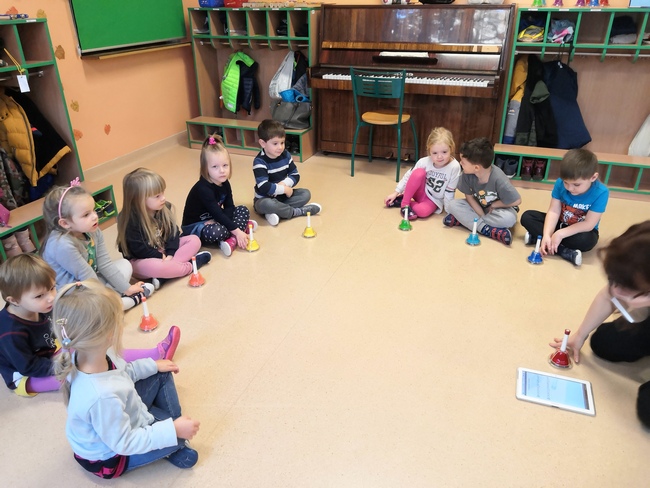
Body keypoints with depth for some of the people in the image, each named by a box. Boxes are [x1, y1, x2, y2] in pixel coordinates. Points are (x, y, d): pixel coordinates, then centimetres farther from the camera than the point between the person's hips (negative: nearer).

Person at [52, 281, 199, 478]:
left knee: (161, 375, 9)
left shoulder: (86, 354, -21)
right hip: (110, 457, -8)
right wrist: (172, 431, -26)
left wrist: (153, 365, 5)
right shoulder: (102, 396, -46)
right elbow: (124, 443, -30)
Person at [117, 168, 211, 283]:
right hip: (141, 260, -7)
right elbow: (139, 249, -21)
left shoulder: (163, 209, -5)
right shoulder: (130, 220, -22)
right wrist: (162, 257, -19)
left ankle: (163, 276, -23)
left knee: (194, 240, -6)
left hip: (164, 251, 7)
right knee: (153, 267, -41)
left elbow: (173, 231, -2)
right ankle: (191, 265, -17)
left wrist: (170, 254, -15)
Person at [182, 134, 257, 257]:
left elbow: (229, 207, -4)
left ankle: (232, 241, -20)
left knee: (243, 210, -1)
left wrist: (219, 222, -24)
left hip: (214, 221, 8)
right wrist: (237, 231, -31)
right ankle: (242, 226, -13)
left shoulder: (225, 183, -4)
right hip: (194, 227, -8)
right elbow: (217, 214, -31)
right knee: (216, 232, -39)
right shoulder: (203, 189, -28)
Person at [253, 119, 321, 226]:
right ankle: (298, 211, -22)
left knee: (306, 193, -10)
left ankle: (278, 211, -24)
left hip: (282, 195, 6)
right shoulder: (259, 161, -21)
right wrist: (284, 189, -23)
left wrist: (284, 183, -20)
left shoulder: (285, 155, -3)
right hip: (265, 199, -6)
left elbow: (295, 175, 1)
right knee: (266, 205, -39)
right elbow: (264, 187, -30)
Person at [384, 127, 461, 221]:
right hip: (420, 192, 1)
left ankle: (404, 201, -8)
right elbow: (408, 176, -6)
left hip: (434, 200, -1)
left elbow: (449, 192, -17)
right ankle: (405, 202, -18)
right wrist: (396, 192, -5)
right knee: (419, 172, -30)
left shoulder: (454, 167, -24)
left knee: (423, 211, -35)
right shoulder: (424, 162, -18)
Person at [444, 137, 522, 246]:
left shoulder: (498, 178, -33)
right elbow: (469, 197, -11)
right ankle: (487, 229, -28)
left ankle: (462, 219, -25)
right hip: (479, 208, 4)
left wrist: (493, 205, -12)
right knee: (453, 204, -20)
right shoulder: (467, 174, -24)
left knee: (509, 218, -36)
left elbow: (517, 201, -22)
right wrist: (482, 216, -20)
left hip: (498, 209, -4)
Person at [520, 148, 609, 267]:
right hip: (560, 223, 4)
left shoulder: (600, 193, -27)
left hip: (580, 230, -3)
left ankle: (536, 237, -24)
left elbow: (589, 224, -27)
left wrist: (560, 234, -33)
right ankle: (565, 252, -27)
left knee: (587, 240, -38)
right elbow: (554, 211, -19)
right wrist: (546, 235, -32)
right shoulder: (560, 183, -19)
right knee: (527, 217, -16)